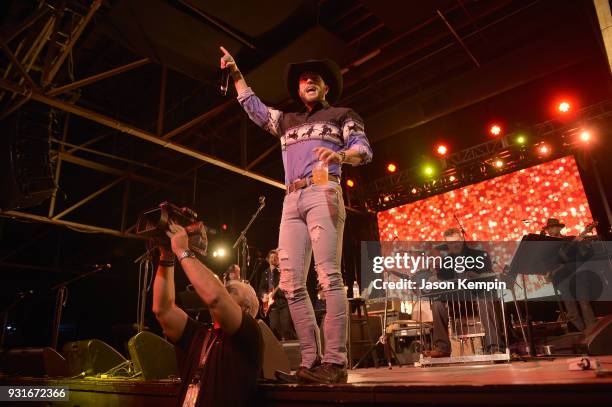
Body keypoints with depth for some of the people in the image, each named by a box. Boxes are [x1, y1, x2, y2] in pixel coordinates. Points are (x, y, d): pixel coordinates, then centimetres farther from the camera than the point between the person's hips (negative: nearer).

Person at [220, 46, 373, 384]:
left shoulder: (342, 115, 18)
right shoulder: (287, 121, 32)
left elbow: (364, 150, 4)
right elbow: (253, 107, 37)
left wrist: (340, 155, -17)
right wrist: (235, 73, 33)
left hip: (323, 193, -5)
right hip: (291, 201, 5)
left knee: (329, 276, -18)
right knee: (292, 283, -6)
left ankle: (335, 361, -18)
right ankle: (311, 360, -3)